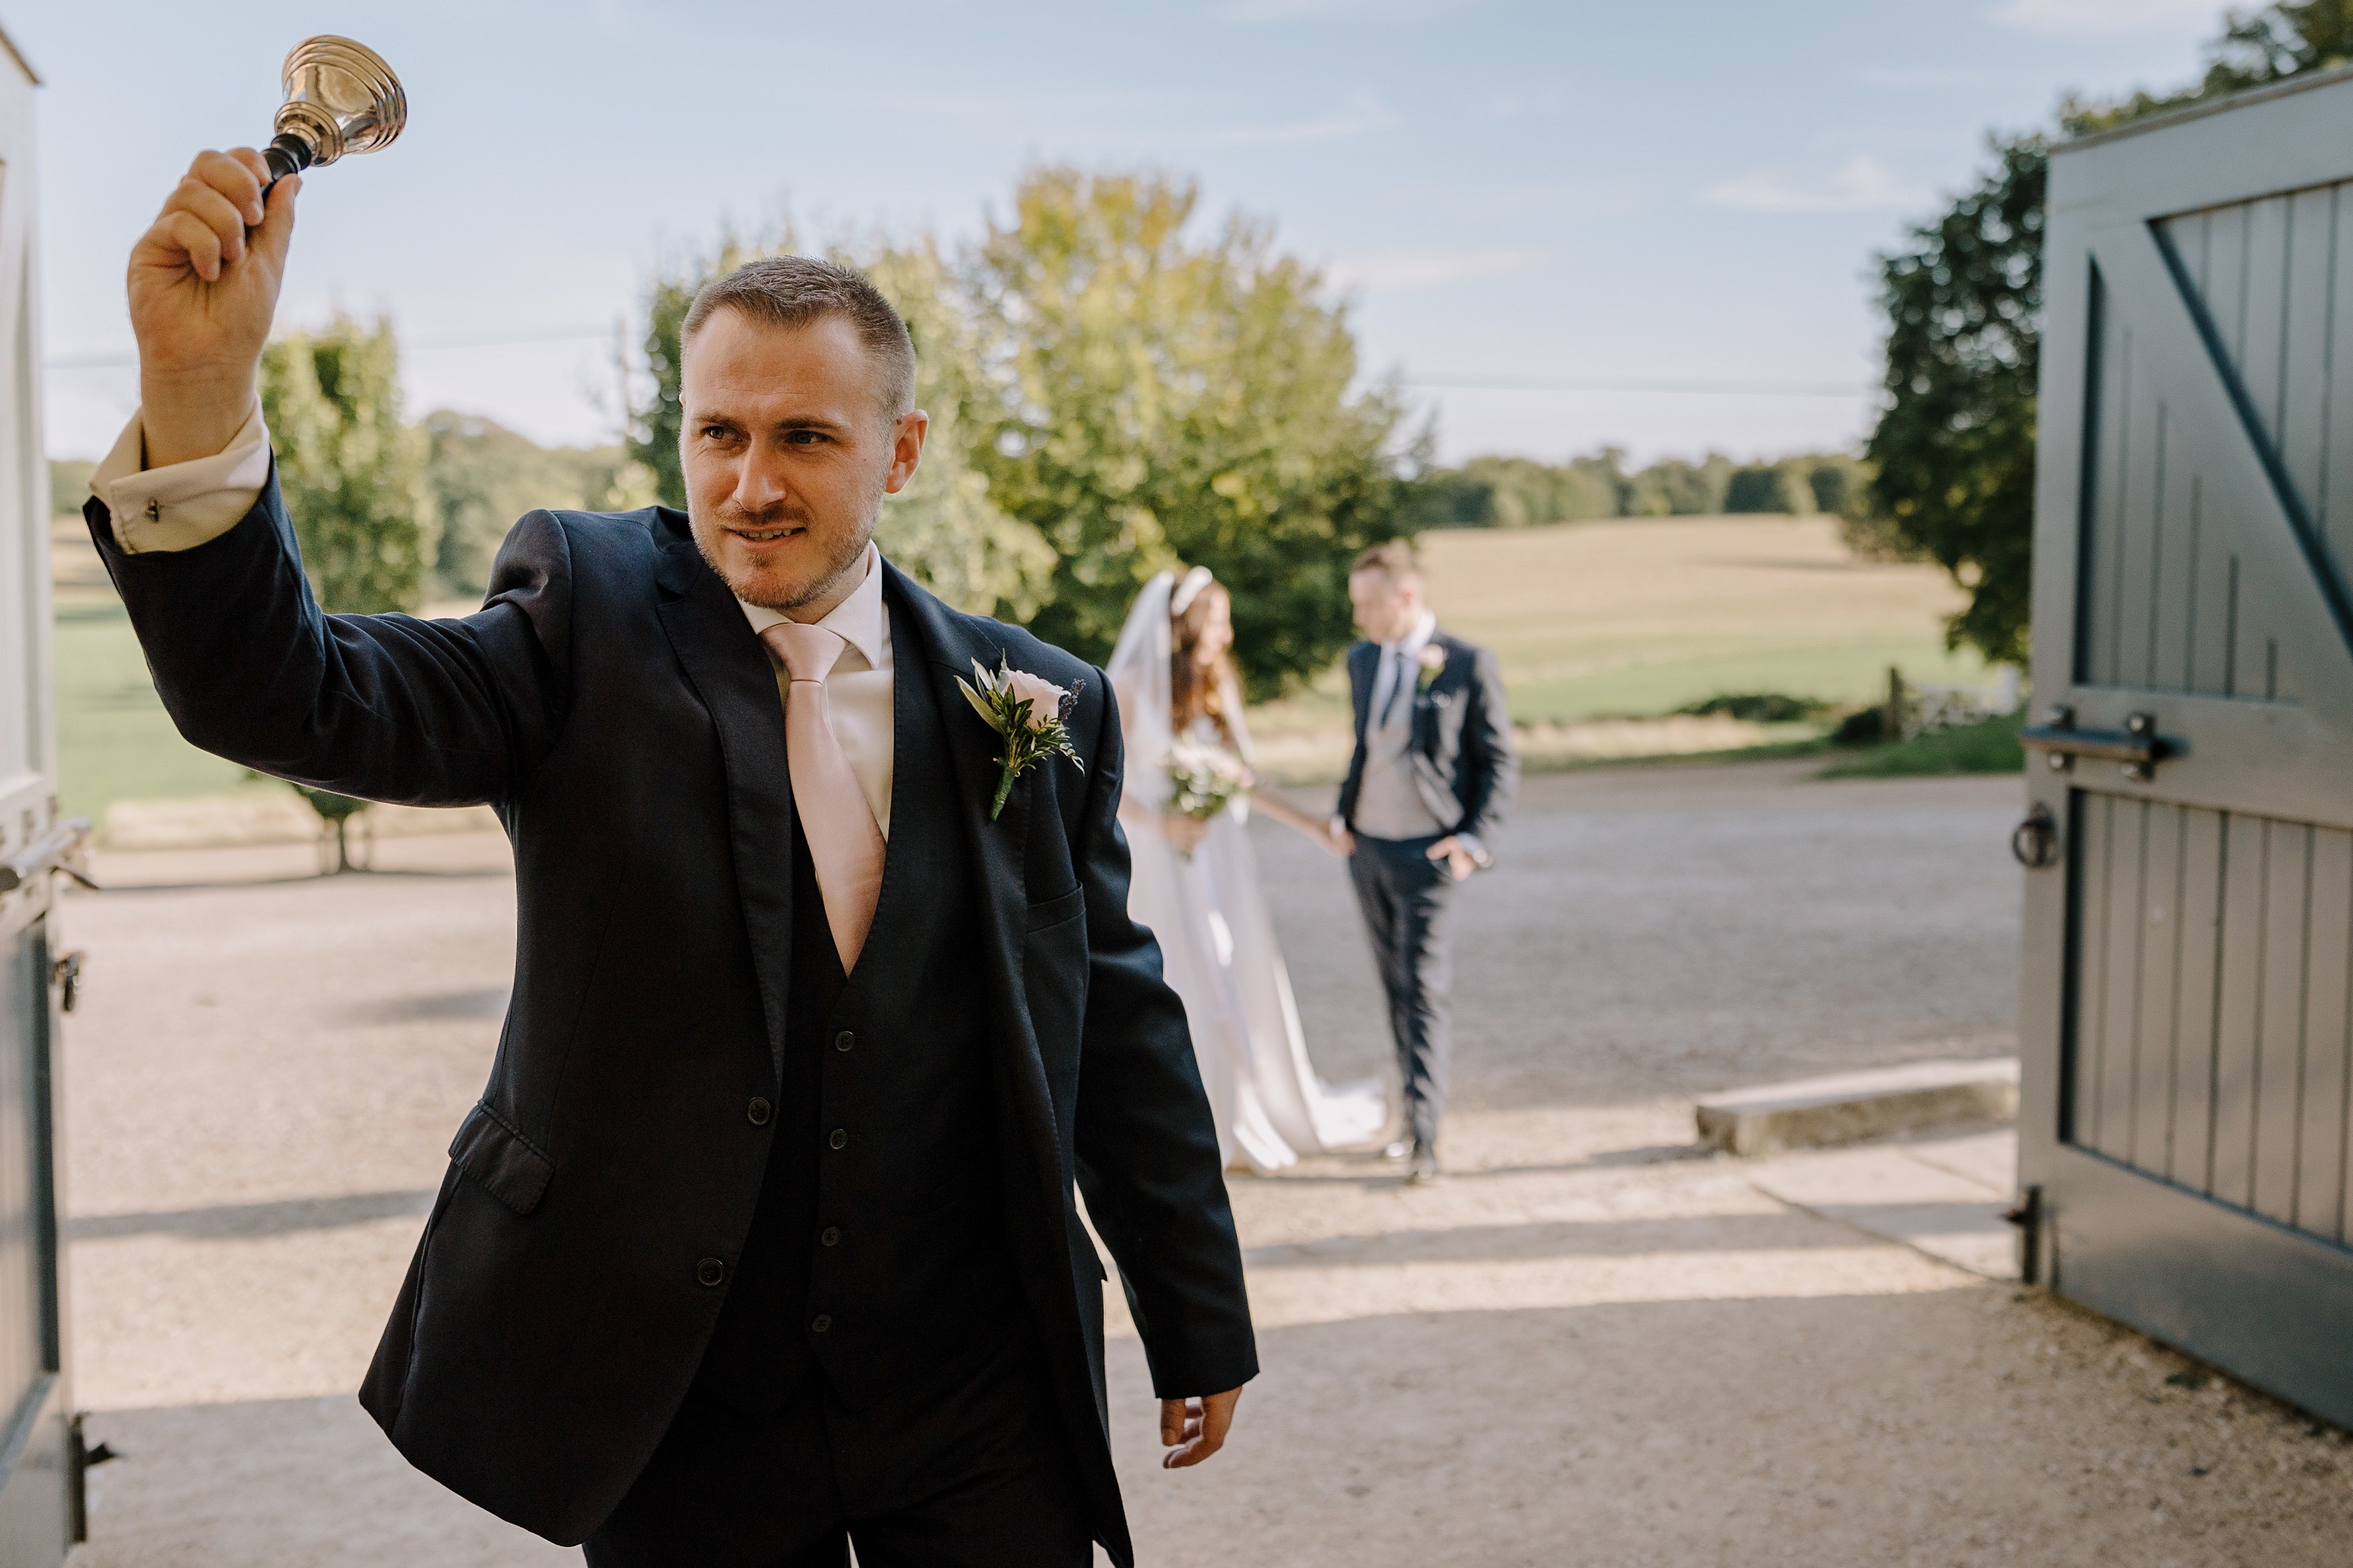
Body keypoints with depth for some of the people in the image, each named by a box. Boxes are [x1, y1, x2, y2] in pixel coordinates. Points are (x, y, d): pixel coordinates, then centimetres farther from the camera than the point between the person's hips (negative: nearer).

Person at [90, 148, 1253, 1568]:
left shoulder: (1038, 708, -1)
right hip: (678, 1413, -1)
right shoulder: (592, 627, -4)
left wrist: (1201, 1329, 12)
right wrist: (199, 393, -35)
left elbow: (1122, 1035, 5)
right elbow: (287, 699, -19)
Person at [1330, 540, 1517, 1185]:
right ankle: (1417, 1113, 22)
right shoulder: (1361, 660, 10)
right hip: (1367, 848, 6)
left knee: (1425, 991, -8)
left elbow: (1500, 762, -4)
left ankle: (1423, 1136, -8)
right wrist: (1342, 814, 6)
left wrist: (1473, 839, -13)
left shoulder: (1468, 664, -7)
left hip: (1426, 853, -6)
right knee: (1397, 987, 12)